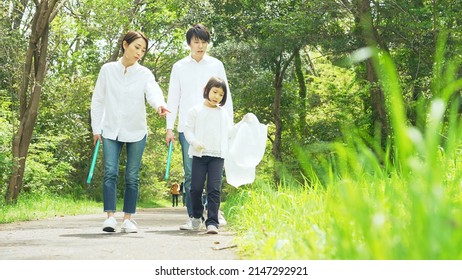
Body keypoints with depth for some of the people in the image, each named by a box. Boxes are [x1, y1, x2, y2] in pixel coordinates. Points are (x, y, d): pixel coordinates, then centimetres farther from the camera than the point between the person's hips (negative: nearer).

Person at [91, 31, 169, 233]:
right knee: (110, 172, -12)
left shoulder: (144, 73, -1)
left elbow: (153, 91, -21)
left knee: (132, 177, 3)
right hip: (111, 131, 0)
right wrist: (96, 128, 2)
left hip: (136, 132, 1)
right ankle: (110, 216, -14)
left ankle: (128, 219, 10)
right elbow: (98, 100, 6)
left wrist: (159, 105, -43)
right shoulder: (108, 70, 2)